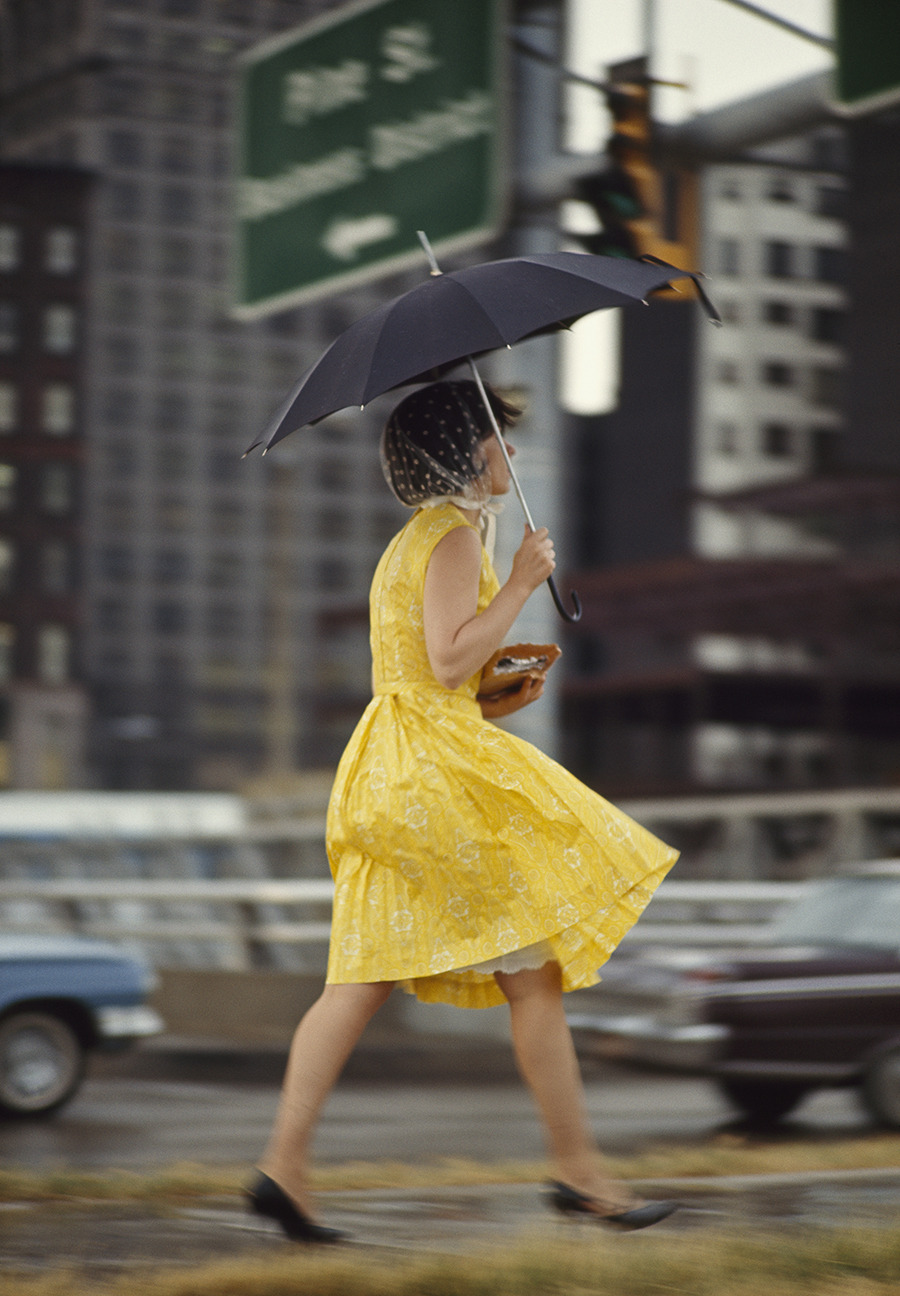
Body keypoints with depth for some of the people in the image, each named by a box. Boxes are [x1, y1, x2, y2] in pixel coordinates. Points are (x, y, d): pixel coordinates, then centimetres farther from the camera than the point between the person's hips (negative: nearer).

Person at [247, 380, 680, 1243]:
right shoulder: (453, 536, -9)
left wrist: (502, 697, 15)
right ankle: (578, 1169, 5)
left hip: (388, 773, 10)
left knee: (361, 979, 3)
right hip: (441, 773, -10)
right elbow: (448, 660, -20)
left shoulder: (410, 544, 22)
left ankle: (284, 1163, -4)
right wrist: (522, 583, -12)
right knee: (532, 971, -1)